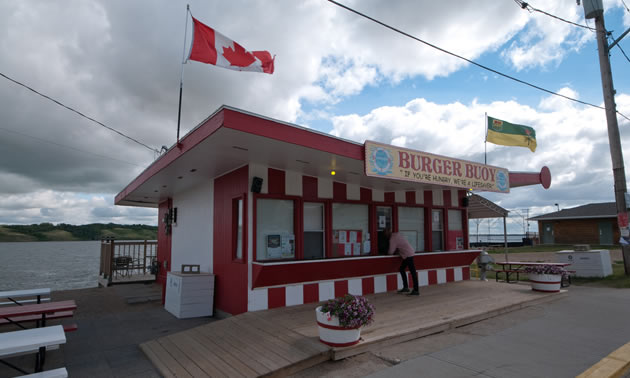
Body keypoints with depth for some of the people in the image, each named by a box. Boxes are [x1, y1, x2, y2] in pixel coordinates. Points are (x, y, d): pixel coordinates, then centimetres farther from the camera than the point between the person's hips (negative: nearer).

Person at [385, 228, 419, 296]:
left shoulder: (392, 239, -14)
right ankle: (406, 287, 17)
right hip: (410, 252, 10)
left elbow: (391, 252, -10)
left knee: (412, 272, -7)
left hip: (408, 254, -10)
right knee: (402, 269, 15)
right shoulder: (397, 234, 13)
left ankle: (416, 290, -5)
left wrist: (387, 252, 10)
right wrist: (396, 250, 18)